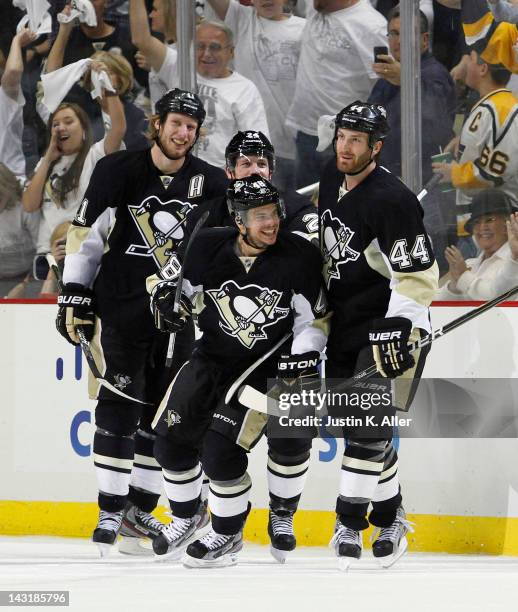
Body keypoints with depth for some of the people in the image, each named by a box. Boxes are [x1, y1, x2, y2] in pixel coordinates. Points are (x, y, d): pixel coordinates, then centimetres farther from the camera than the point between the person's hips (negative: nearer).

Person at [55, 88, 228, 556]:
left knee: (164, 413, 4)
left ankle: (140, 510, 13)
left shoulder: (209, 182, 4)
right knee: (119, 407, -9)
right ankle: (111, 512, -4)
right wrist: (75, 294, -4)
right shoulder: (118, 171, -4)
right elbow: (85, 233, -1)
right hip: (120, 309, -3)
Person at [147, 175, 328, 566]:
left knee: (221, 447, -16)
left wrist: (304, 358, -19)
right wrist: (167, 295, -14)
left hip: (265, 368, -4)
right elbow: (182, 286, 7)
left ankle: (228, 533, 5)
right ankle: (185, 518, 26)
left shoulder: (298, 257, -15)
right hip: (212, 358, 4)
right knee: (172, 436, 1)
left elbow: (313, 318, -6)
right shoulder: (210, 247, -10)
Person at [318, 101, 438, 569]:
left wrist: (399, 330, -26)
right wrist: (318, 306, 24)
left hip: (389, 326, -8)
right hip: (345, 326, 8)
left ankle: (351, 521, 0)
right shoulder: (332, 180, 5)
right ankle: (389, 514, 19)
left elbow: (418, 275, -21)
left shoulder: (391, 200, -20)